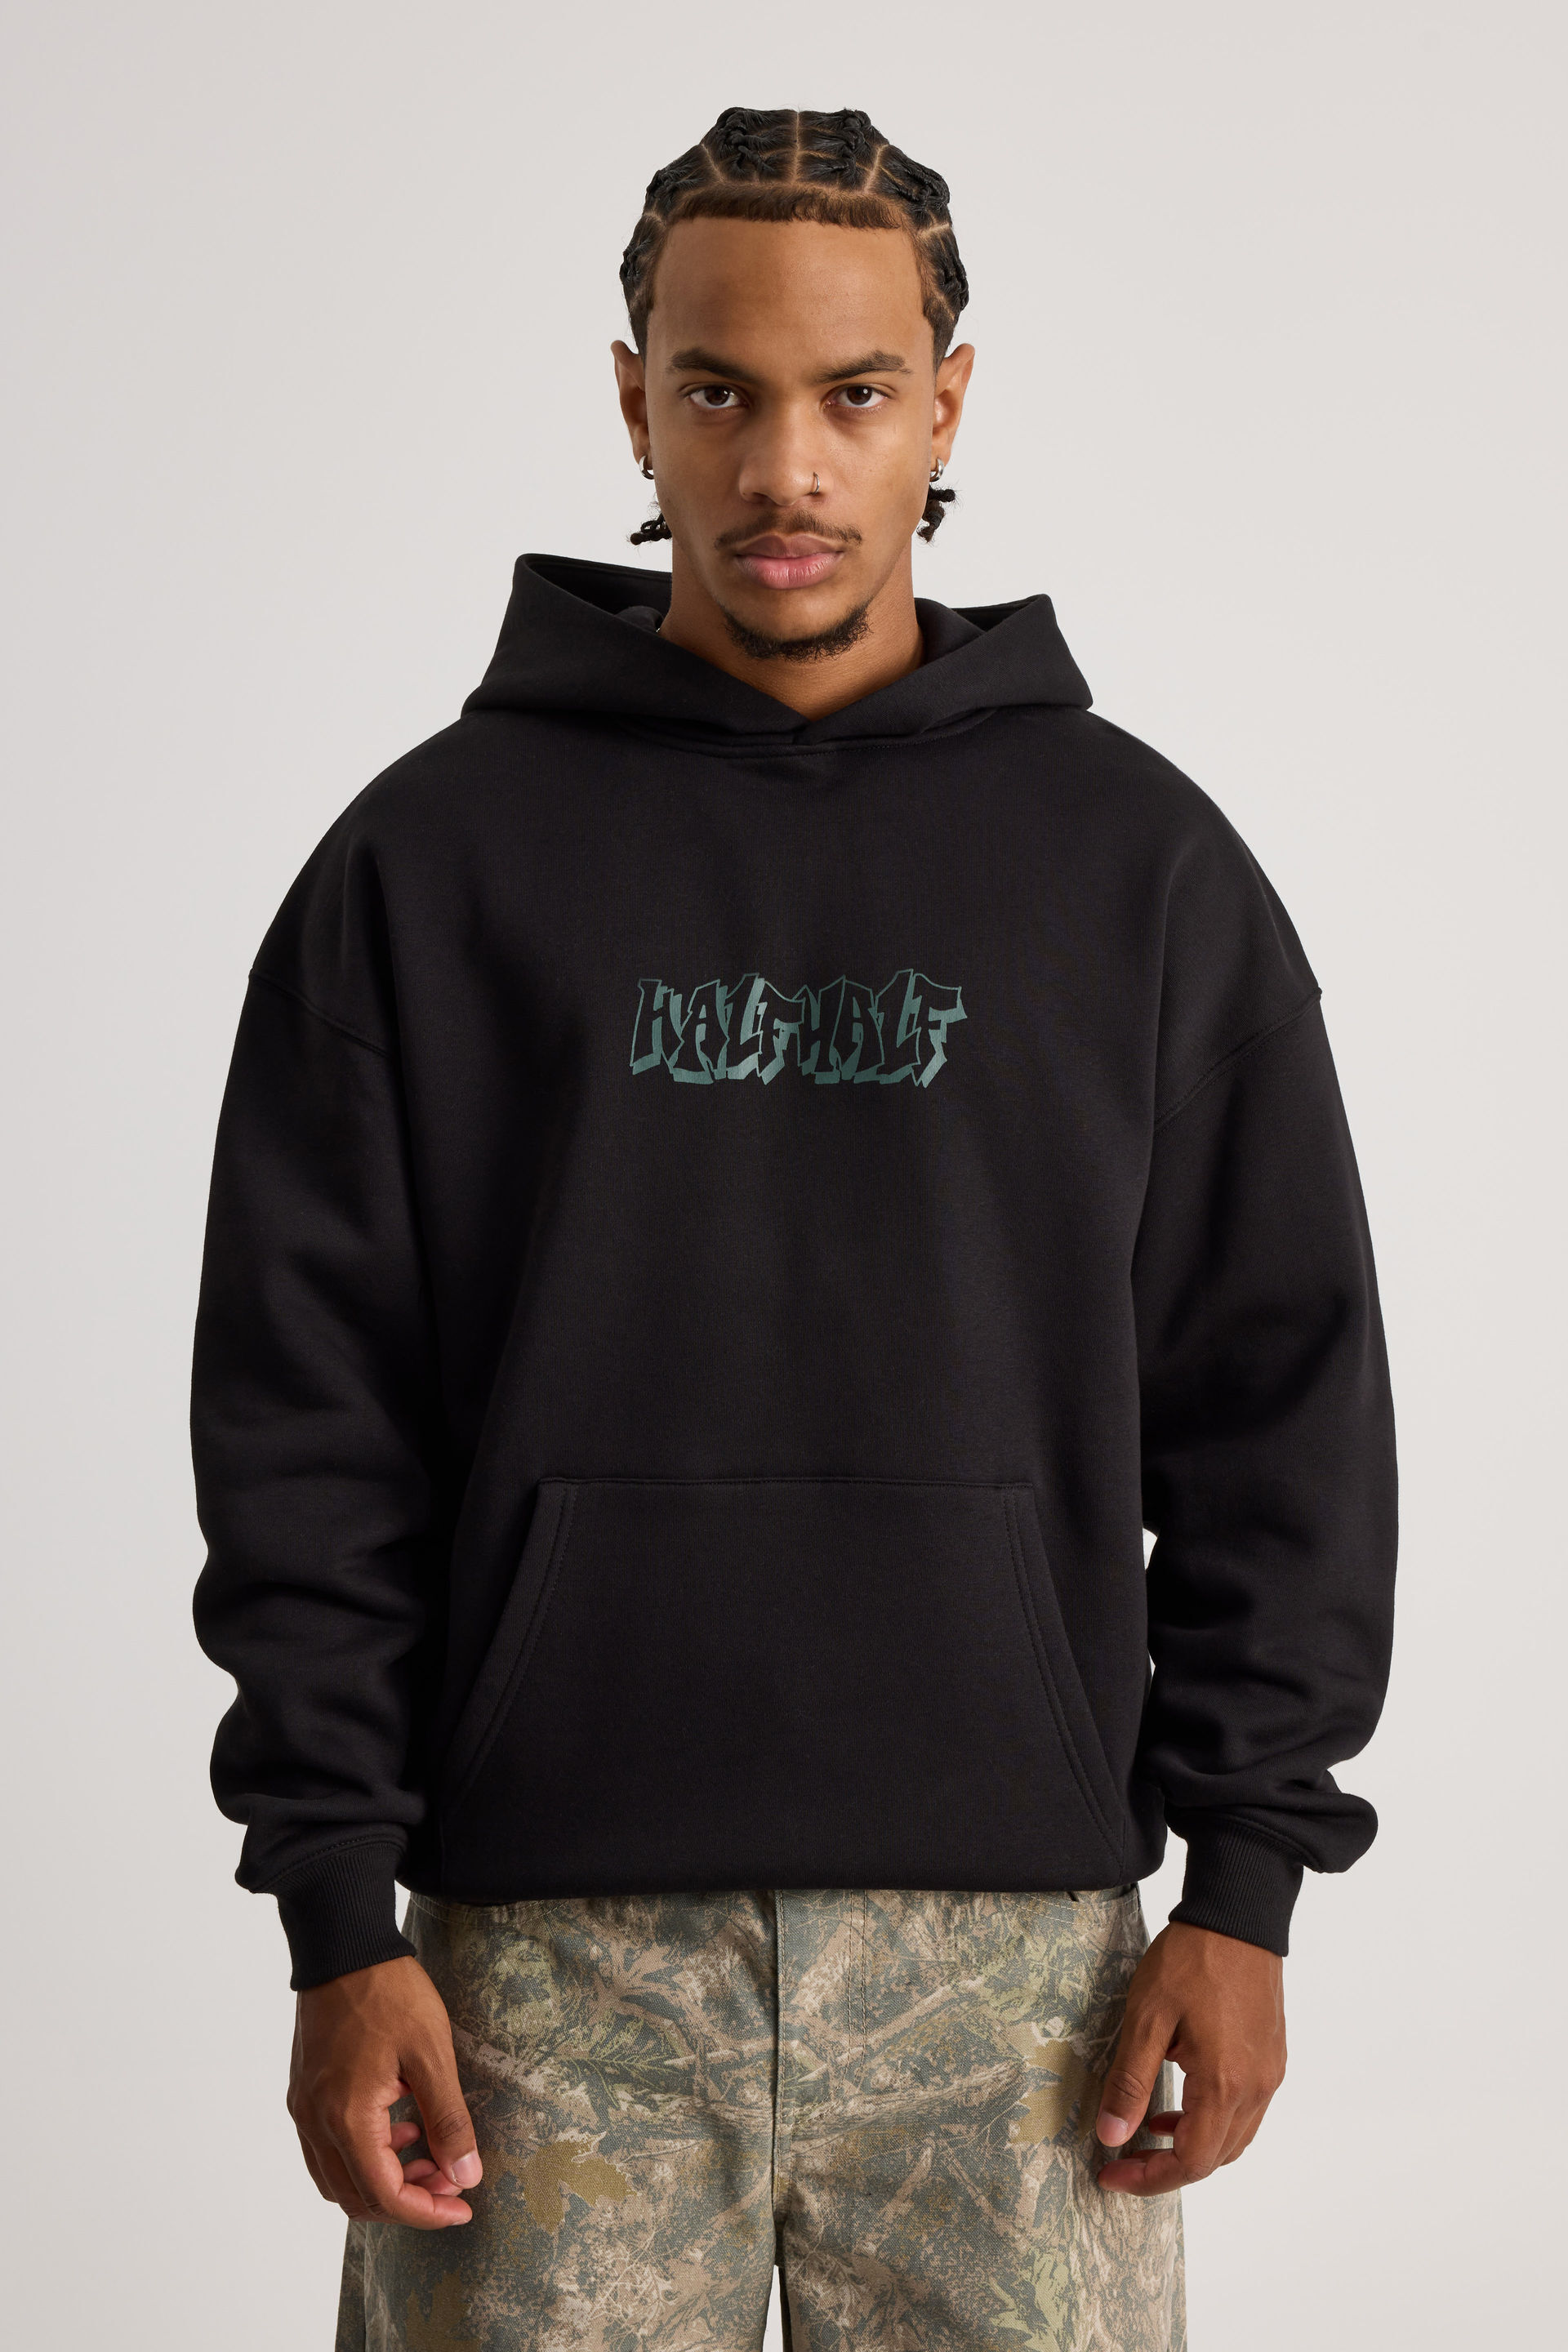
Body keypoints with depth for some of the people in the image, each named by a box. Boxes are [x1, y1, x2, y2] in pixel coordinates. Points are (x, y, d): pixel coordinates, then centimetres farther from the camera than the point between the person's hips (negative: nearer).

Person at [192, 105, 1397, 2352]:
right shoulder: (438, 855, 3)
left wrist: (1246, 1881, 1)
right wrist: (342, 1917, -4)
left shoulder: (1142, 860, 6)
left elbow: (1284, 1406, 7)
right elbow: (303, 1415, 1)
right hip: (555, 1947, 0)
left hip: (1015, 1940, 1)